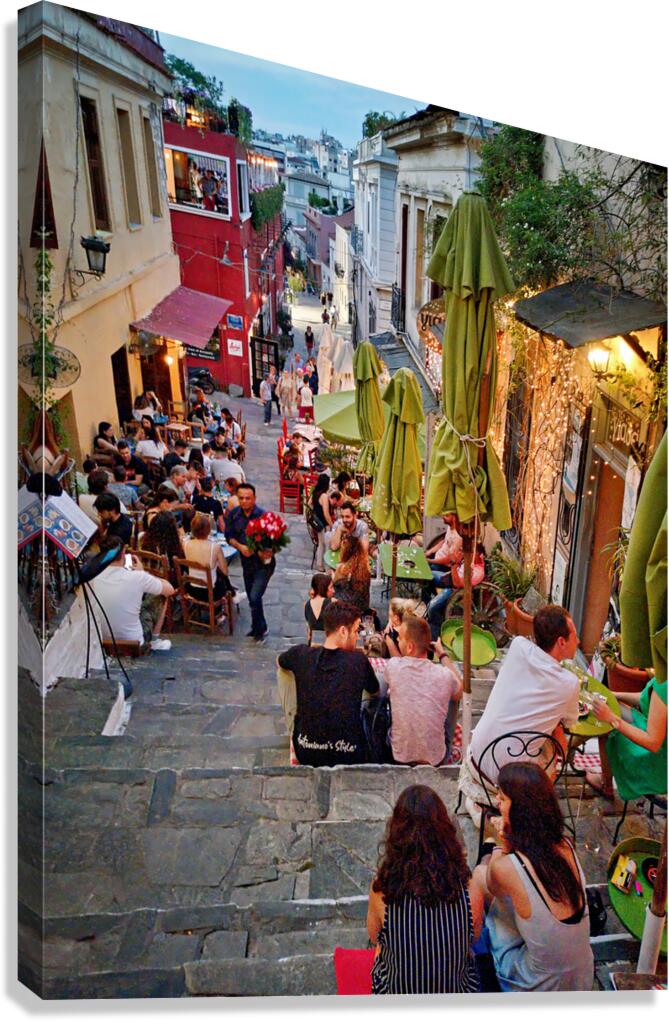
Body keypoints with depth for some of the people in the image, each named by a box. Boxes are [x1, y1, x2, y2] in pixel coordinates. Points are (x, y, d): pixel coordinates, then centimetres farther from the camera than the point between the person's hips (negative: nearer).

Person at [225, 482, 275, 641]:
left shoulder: (263, 515, -17)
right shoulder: (233, 515, -2)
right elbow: (229, 536, 4)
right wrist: (240, 546, -14)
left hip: (263, 563, -6)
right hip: (247, 561, 6)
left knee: (255, 597, -14)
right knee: (251, 597, 17)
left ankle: (259, 629, 7)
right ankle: (260, 627, 38)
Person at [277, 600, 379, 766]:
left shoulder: (301, 654, -7)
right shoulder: (358, 660, -12)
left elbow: (279, 661, 18)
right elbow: (374, 691, 9)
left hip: (305, 754, 2)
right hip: (347, 757, -2)